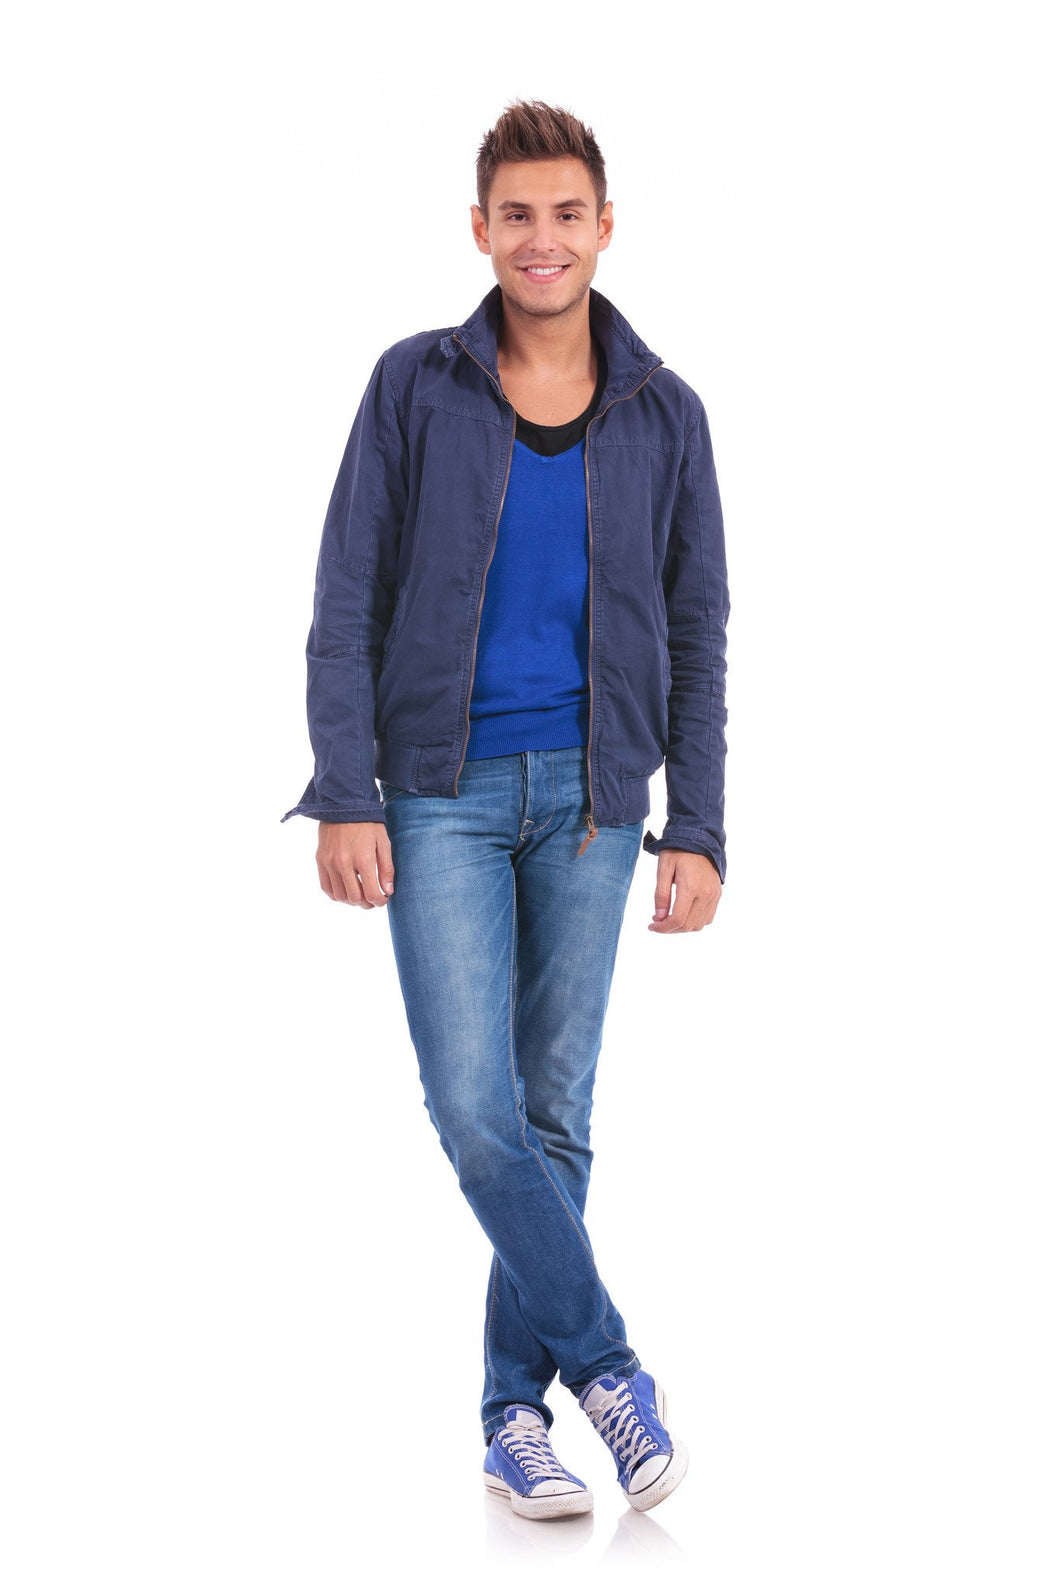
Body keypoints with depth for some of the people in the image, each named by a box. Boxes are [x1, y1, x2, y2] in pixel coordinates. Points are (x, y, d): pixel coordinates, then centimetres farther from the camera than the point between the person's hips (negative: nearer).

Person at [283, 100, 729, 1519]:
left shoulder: (664, 414, 4)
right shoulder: (415, 386, 1)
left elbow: (695, 633, 6)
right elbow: (347, 602, -1)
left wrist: (697, 828, -1)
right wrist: (345, 794, -10)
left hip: (592, 794, 1)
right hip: (444, 786, -1)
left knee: (554, 1111, 6)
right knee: (474, 1104, -10)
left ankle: (516, 1414, 18)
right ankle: (605, 1364, 7)